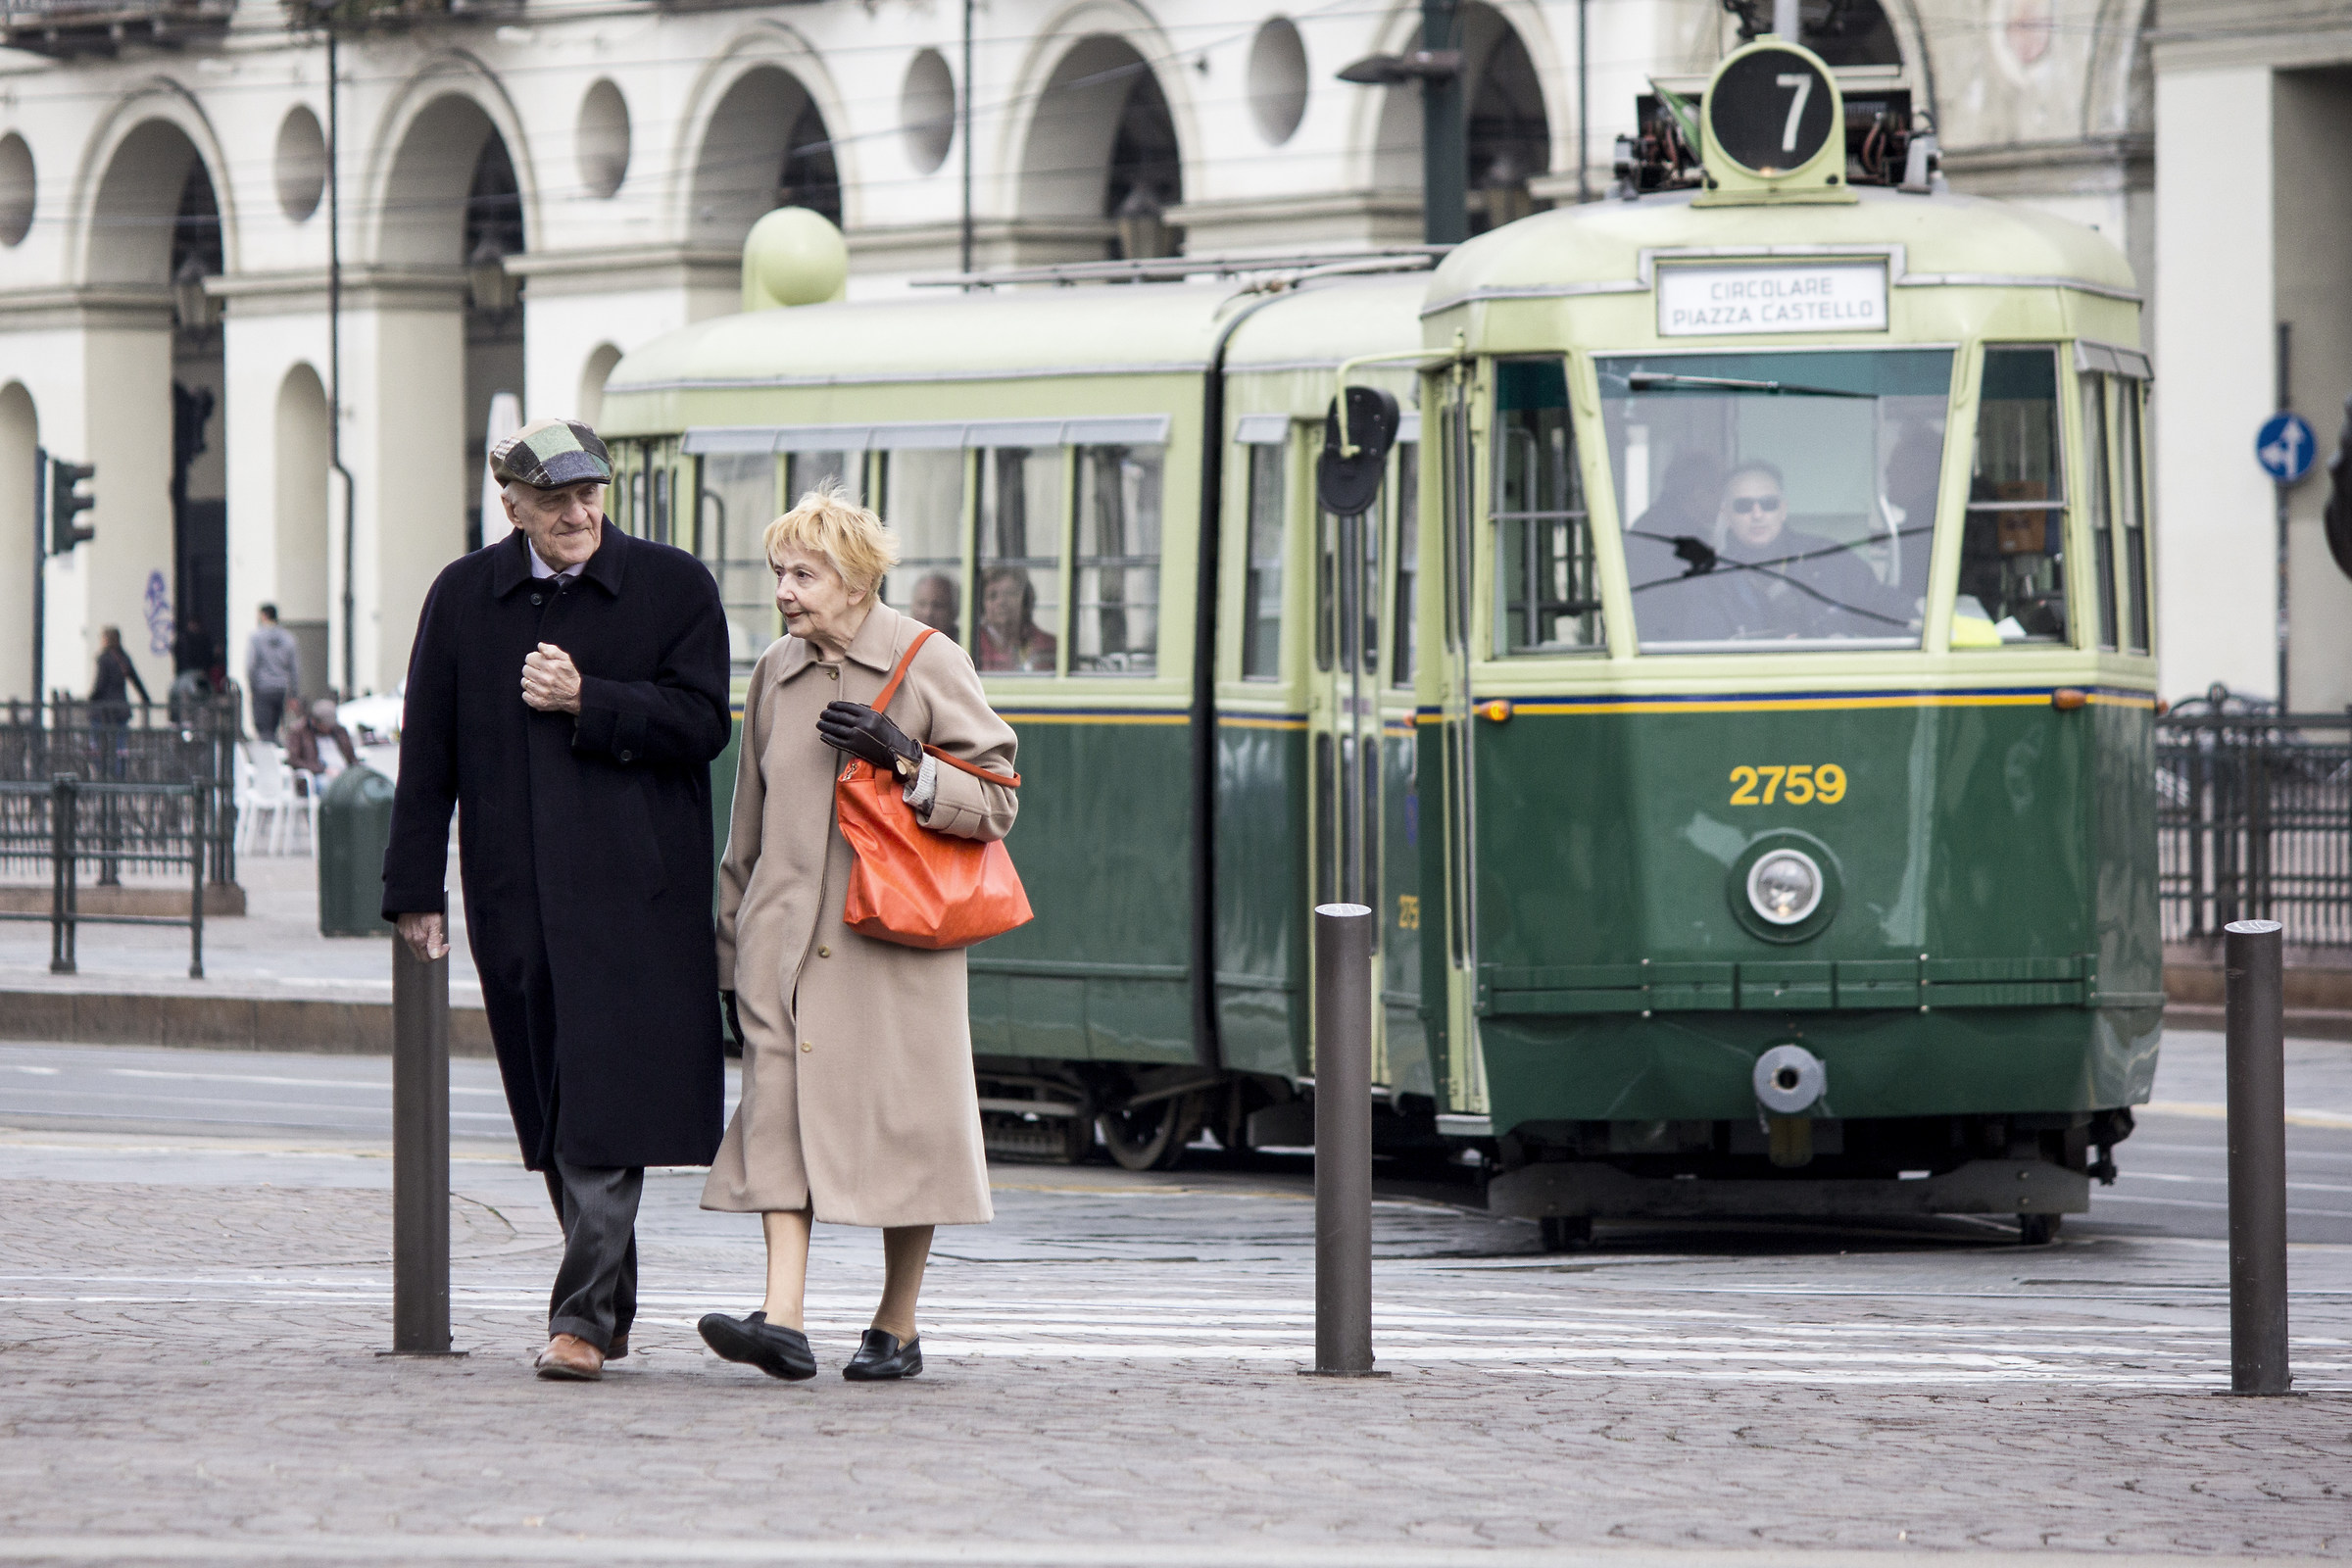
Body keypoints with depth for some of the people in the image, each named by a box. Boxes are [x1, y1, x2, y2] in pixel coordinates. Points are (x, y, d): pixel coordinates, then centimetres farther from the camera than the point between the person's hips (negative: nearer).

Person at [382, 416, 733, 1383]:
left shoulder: (673, 588, 3)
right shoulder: (464, 598, 9)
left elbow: (701, 724, -3)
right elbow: (427, 755, 9)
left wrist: (588, 703, -13)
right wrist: (415, 891, 5)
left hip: (633, 894, -3)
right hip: (515, 897, 3)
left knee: (605, 1113, -12)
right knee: (553, 1117, 9)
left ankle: (584, 1320, -13)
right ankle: (611, 1309, 20)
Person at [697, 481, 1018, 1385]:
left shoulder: (928, 664, -2)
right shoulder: (776, 674, 12)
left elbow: (996, 802, -2)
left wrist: (903, 758, -16)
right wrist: (734, 952, 17)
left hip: (893, 938, -3)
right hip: (790, 938, 3)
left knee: (901, 1122, 1)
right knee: (782, 1110, -10)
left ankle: (897, 1328, 13)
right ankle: (783, 1319, -18)